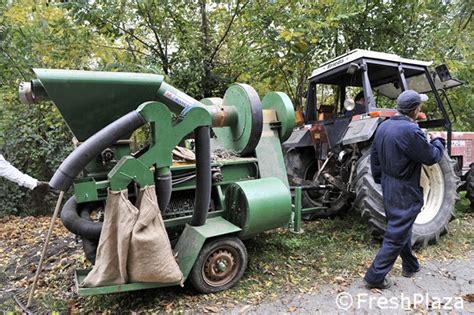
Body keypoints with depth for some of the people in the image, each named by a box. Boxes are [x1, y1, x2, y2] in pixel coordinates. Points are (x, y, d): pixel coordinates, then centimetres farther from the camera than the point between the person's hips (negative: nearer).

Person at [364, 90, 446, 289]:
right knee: (396, 234, 1)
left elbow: (374, 157, 11)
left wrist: (380, 180, 20)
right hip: (405, 191, -9)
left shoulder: (383, 127, 3)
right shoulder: (411, 131, -24)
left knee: (401, 227, 23)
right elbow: (431, 157, -12)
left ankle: (410, 265, 41)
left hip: (389, 187, 9)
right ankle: (375, 276, 7)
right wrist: (439, 143, 8)